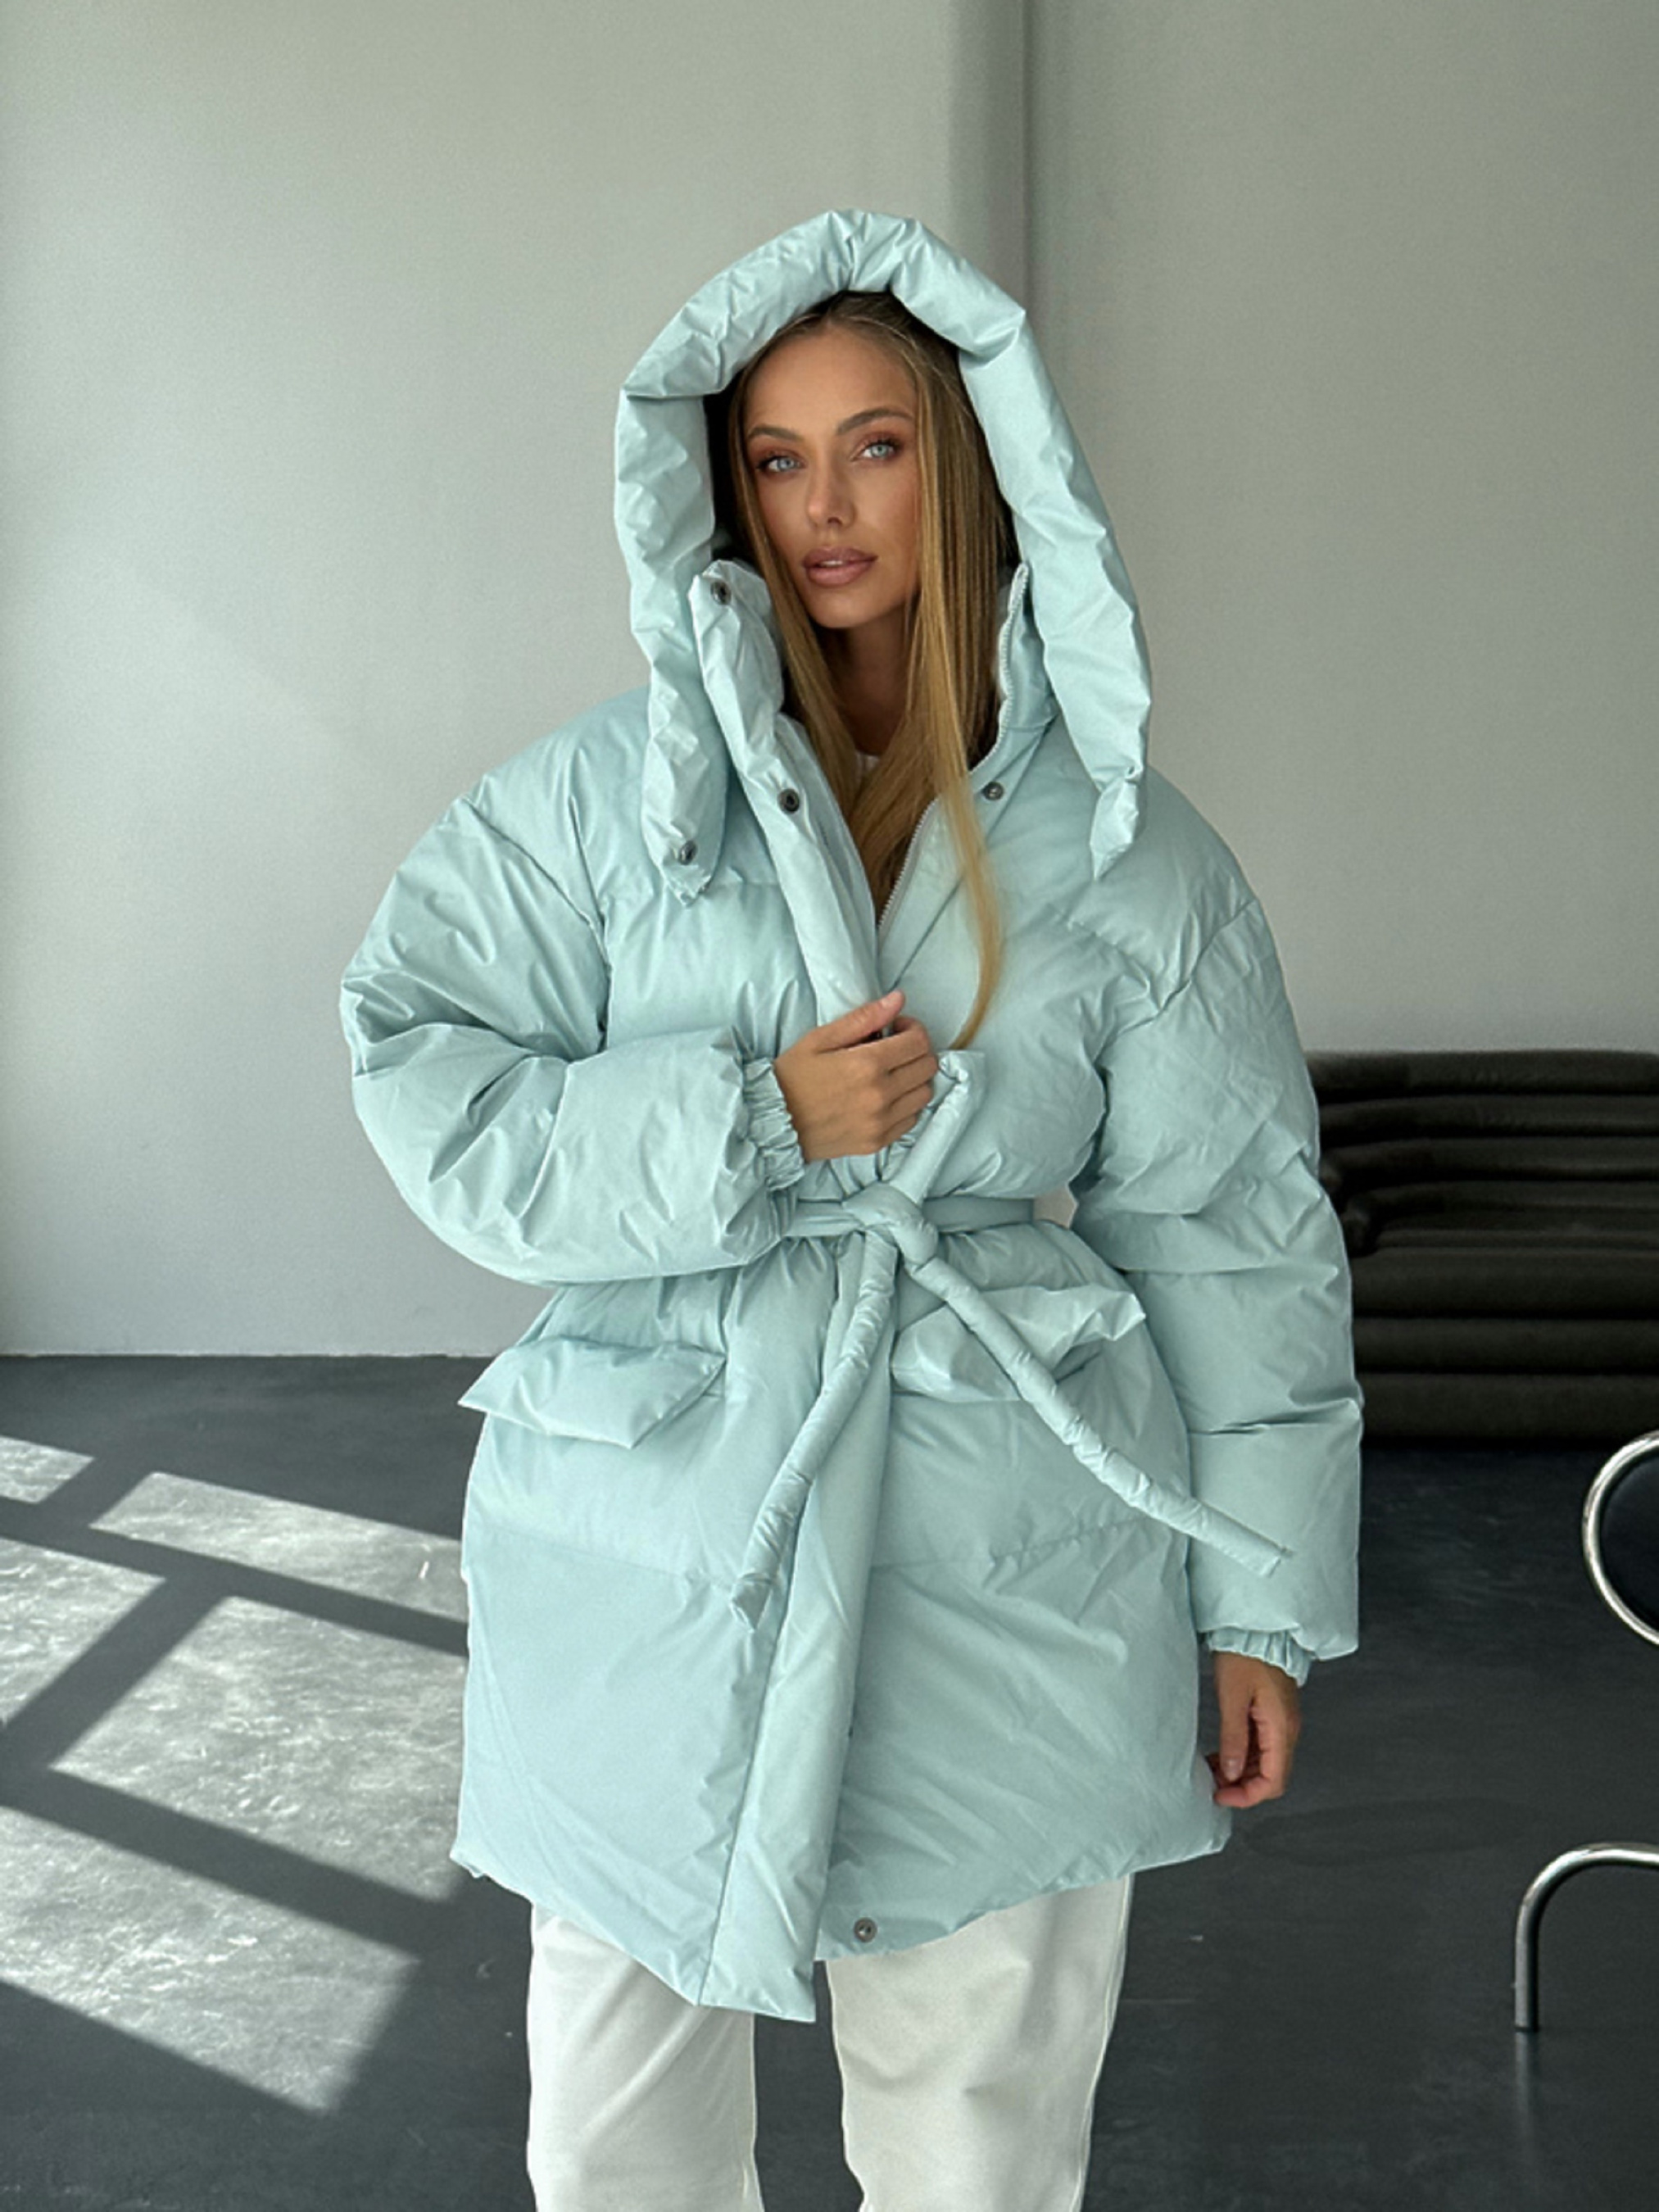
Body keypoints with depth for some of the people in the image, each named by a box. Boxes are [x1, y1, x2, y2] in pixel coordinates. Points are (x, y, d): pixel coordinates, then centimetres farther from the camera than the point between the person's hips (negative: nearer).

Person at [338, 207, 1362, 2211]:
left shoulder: (1126, 848, 2)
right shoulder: (608, 793, 1)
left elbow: (1232, 1234, 5)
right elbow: (421, 1073, -4)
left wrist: (1263, 1605, 5)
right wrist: (751, 1127, -15)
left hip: (1008, 1591, 0)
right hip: (654, 1557, 0)